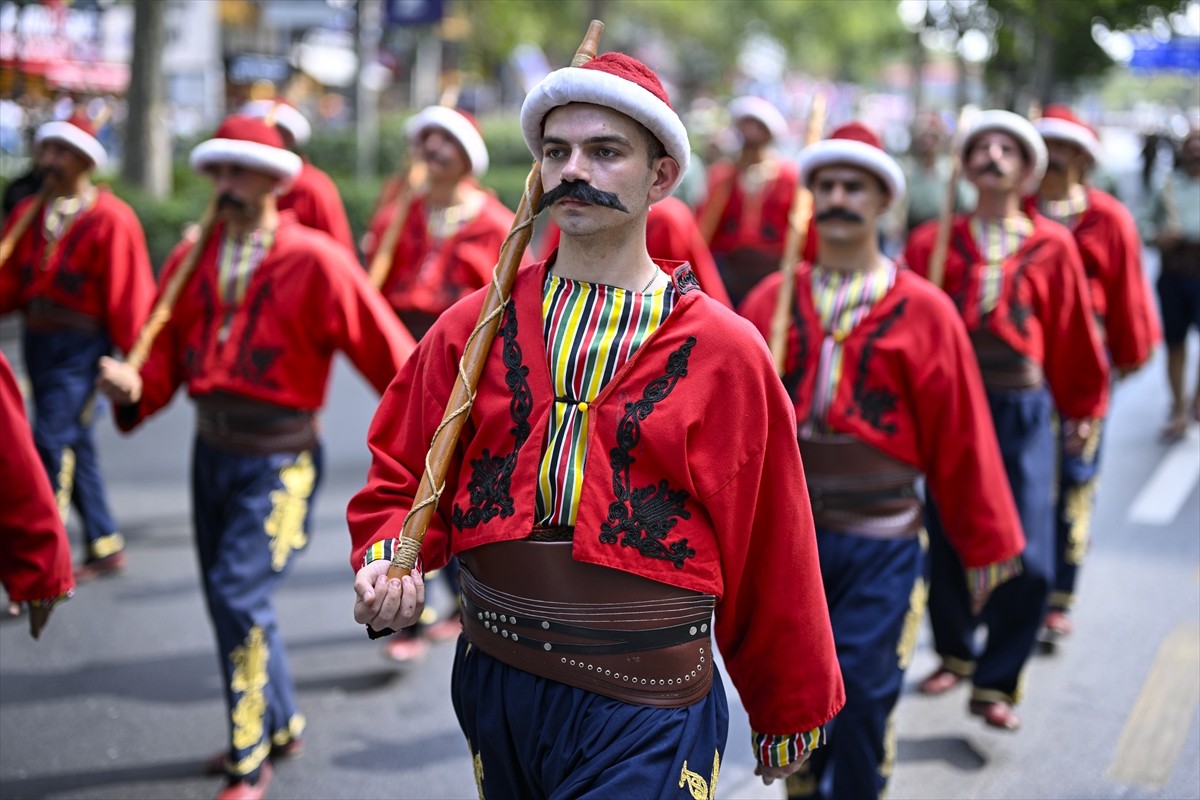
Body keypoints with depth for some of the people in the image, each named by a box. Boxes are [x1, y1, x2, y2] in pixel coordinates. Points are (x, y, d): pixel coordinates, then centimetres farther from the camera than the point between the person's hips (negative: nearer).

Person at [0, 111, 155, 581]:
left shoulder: (111, 220, -11)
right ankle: (105, 548, 27)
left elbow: (128, 296, -11)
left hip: (81, 347, -7)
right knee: (75, 446, 14)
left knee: (52, 442, -14)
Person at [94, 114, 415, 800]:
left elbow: (386, 350, -14)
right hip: (212, 453, 6)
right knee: (228, 598, 16)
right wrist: (135, 389, -19)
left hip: (279, 463, -6)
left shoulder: (315, 261, -13)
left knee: (239, 592, -16)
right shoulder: (192, 260, 3)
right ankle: (283, 725, 39)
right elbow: (166, 359, 2)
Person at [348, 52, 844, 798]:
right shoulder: (475, 328, 3)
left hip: (644, 713, -3)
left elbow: (772, 556, 0)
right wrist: (389, 558, -11)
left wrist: (788, 716, 7)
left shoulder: (726, 352, -5)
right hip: (492, 685, 4)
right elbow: (404, 478, 10)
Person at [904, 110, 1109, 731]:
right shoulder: (933, 242, 2)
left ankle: (996, 683, 8)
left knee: (1027, 557, -7)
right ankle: (955, 654, 34)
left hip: (1022, 409, -1)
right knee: (947, 542, 10)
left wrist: (1083, 408, 13)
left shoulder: (1052, 246, 2)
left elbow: (1073, 333, 8)